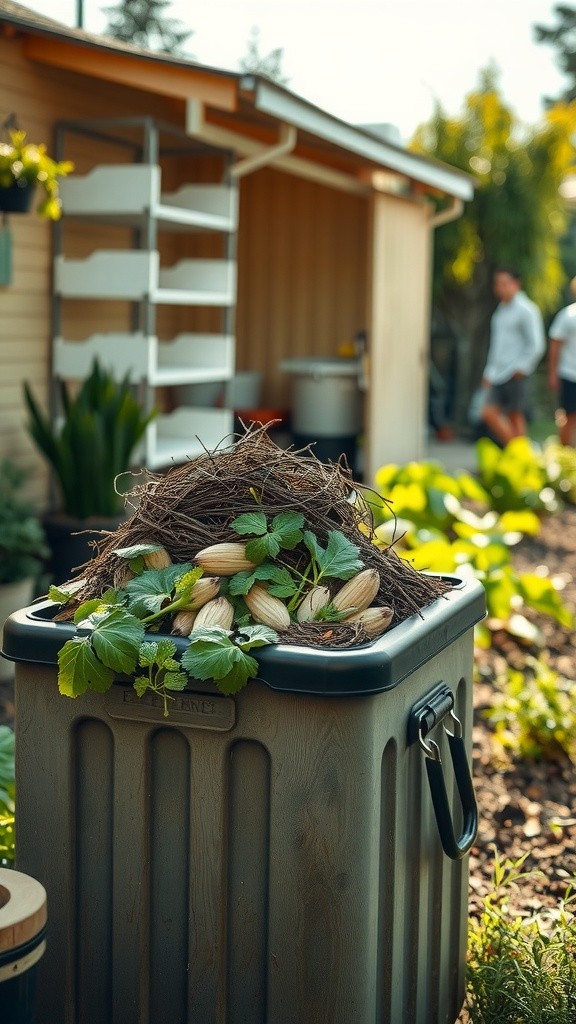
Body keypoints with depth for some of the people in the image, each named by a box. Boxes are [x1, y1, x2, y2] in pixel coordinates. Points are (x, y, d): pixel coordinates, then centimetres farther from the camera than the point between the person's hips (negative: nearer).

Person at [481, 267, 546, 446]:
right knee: (489, 414, 0)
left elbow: (537, 345, -11)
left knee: (515, 417, -3)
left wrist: (521, 368, -15)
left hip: (515, 374, -7)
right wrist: (489, 372, 18)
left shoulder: (526, 310, -7)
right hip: (497, 375, 7)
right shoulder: (501, 309, 16)